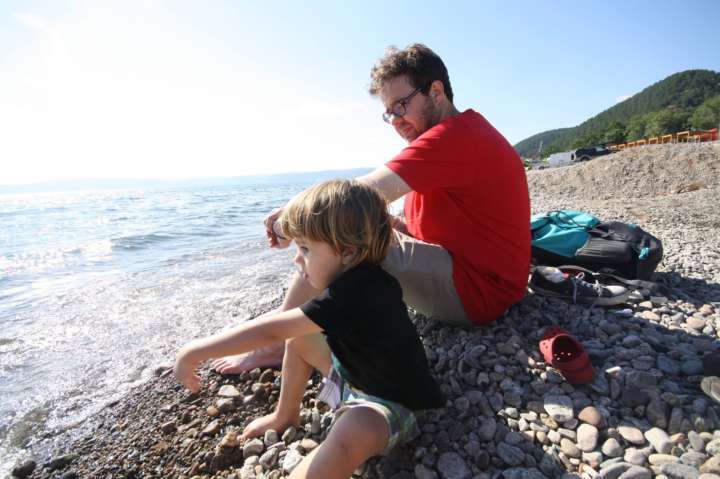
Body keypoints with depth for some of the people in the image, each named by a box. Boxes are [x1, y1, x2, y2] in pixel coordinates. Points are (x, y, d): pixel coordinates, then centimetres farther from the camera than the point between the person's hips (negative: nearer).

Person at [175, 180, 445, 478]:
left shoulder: (355, 293, -34)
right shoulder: (361, 278, -7)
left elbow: (272, 330, -31)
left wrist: (196, 352, -24)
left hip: (390, 401, -9)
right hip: (360, 372, 9)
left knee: (354, 430, -42)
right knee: (298, 340, 13)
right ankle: (286, 416, 28)